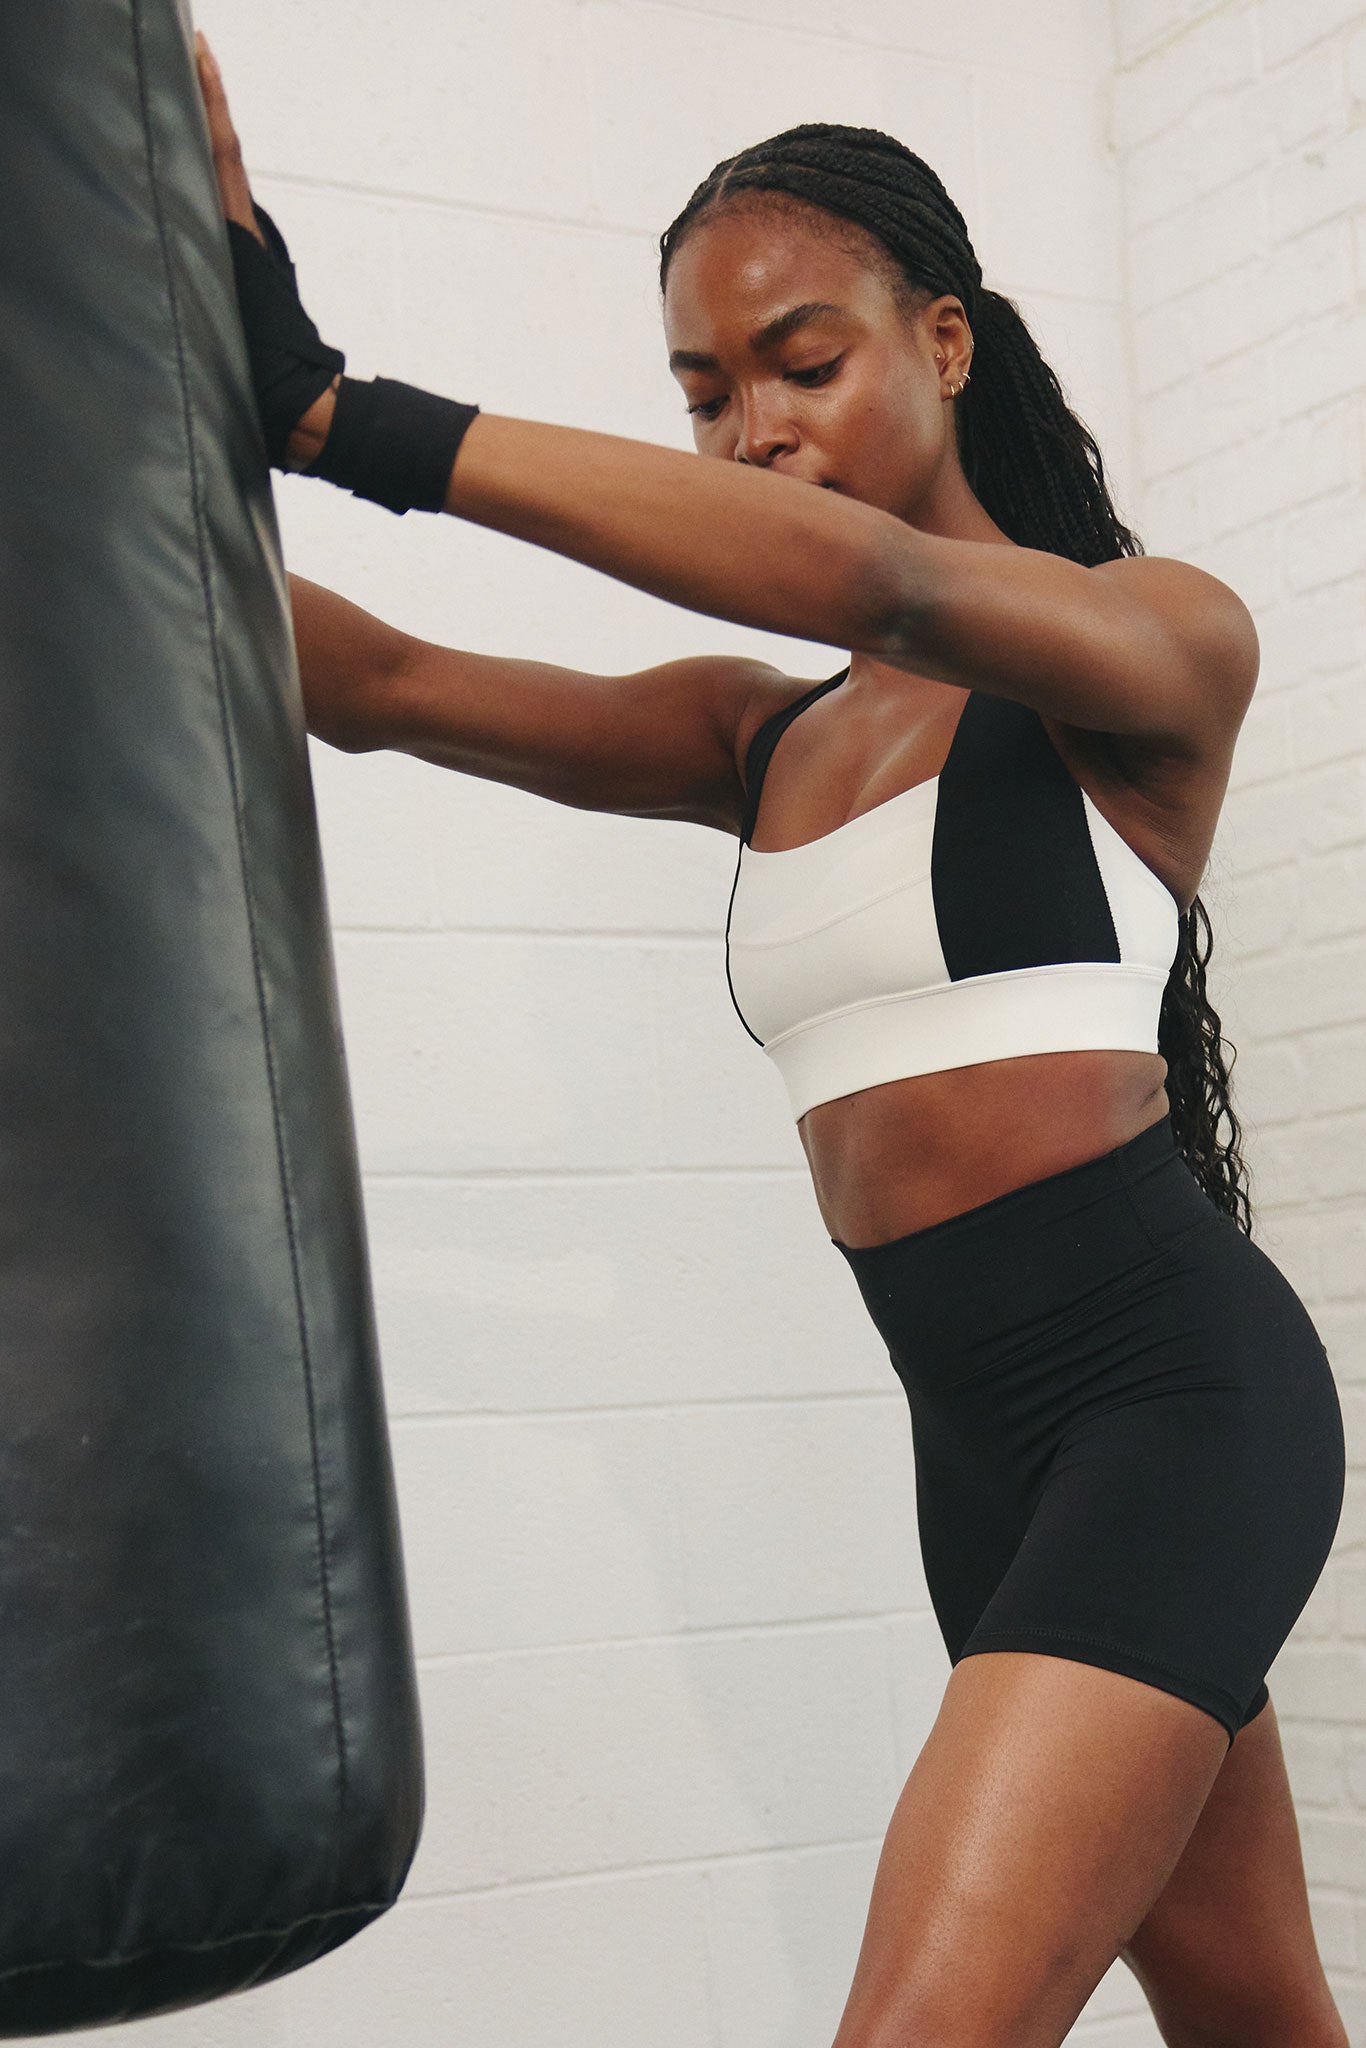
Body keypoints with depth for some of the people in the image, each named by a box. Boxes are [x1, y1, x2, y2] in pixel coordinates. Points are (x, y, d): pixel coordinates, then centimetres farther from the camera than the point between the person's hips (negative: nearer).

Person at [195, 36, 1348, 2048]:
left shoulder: (1165, 640, -4)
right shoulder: (759, 739, 12)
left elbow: (880, 585, -24)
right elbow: (373, 687, 2)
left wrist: (345, 417, -28)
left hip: (1175, 1384, -6)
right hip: (984, 1445, 7)